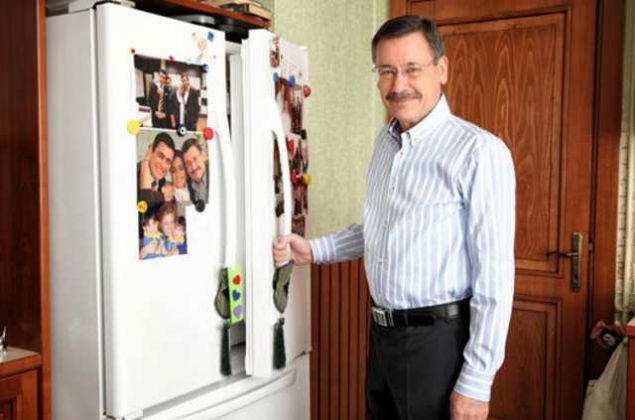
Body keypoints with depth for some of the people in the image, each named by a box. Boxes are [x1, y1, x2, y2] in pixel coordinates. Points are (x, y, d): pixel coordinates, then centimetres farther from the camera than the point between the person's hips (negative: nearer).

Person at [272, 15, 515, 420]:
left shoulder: (479, 152, -19)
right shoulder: (385, 142, 7)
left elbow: (494, 276, -19)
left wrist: (476, 382, -17)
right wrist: (314, 249, 8)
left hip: (438, 339, -7)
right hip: (381, 331, 7)